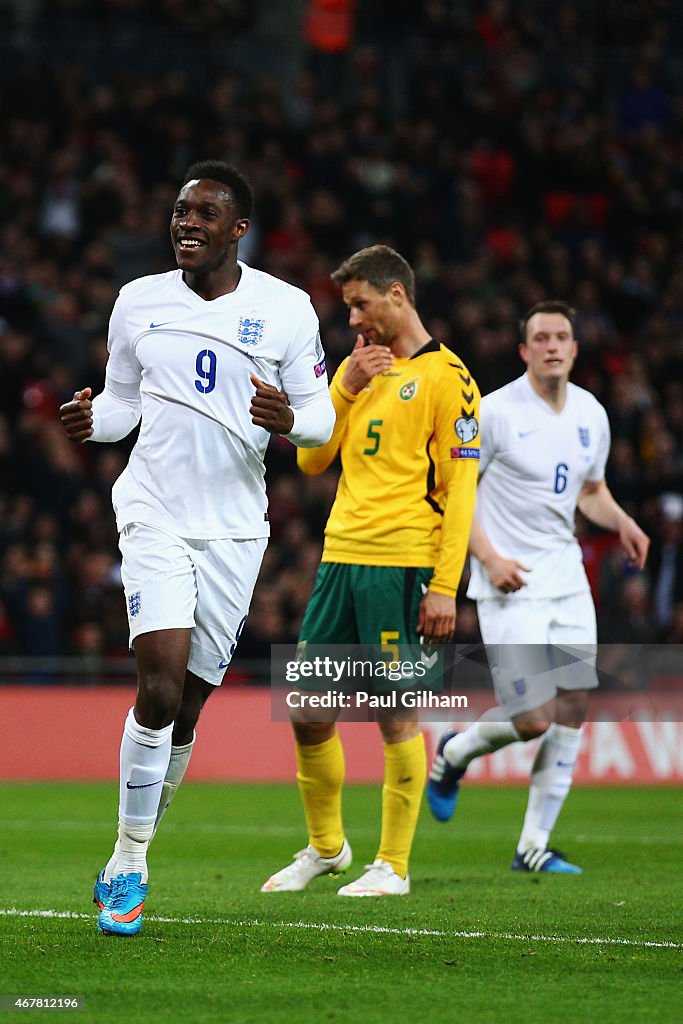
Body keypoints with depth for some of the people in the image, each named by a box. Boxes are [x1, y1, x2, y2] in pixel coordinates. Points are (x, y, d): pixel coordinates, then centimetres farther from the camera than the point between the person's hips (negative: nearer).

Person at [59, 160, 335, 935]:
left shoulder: (285, 309, 0)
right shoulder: (138, 302, 5)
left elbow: (321, 415, 4)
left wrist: (290, 419, -19)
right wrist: (90, 419, -8)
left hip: (233, 529, 1)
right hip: (154, 514, -1)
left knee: (186, 706, 4)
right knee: (162, 682, -18)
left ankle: (127, 861, 22)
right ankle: (128, 864, -7)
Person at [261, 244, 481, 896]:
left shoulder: (445, 376, -4)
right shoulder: (359, 368, 17)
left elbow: (460, 485, -9)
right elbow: (311, 459, 13)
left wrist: (445, 585, -15)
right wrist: (347, 387, -1)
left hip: (402, 564, -7)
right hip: (341, 556, 7)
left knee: (396, 714, -4)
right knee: (307, 708, 6)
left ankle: (393, 866, 4)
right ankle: (325, 845, 23)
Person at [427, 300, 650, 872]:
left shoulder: (591, 414, 8)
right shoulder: (495, 412, -10)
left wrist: (622, 522, 1)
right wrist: (489, 557, -16)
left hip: (567, 577, 6)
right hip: (511, 584, -6)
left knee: (574, 709, 1)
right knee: (534, 719, -12)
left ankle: (535, 845, 11)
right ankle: (453, 754, 20)